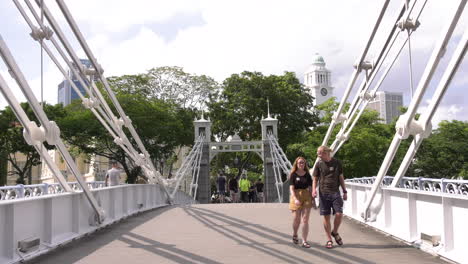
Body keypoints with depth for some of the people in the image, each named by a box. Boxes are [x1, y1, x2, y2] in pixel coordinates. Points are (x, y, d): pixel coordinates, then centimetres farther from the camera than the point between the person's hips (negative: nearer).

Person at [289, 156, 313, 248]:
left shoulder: (307, 175, 7)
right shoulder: (293, 175, -1)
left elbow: (310, 188, 10)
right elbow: (291, 188, -8)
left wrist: (313, 199, 5)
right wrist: (295, 199, -21)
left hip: (306, 197, 2)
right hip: (296, 197, -2)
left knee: (305, 220, -3)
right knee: (296, 220, 4)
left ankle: (304, 241, 0)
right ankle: (294, 235, 34)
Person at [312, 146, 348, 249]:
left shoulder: (337, 163, 4)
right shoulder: (319, 164, 3)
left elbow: (341, 177, 11)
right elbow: (315, 179, 7)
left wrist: (345, 191, 9)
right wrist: (314, 189, -11)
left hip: (335, 192, 0)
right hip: (323, 193, 0)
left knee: (339, 214, -9)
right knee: (326, 216, 1)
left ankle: (335, 232, 20)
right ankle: (329, 240, 13)